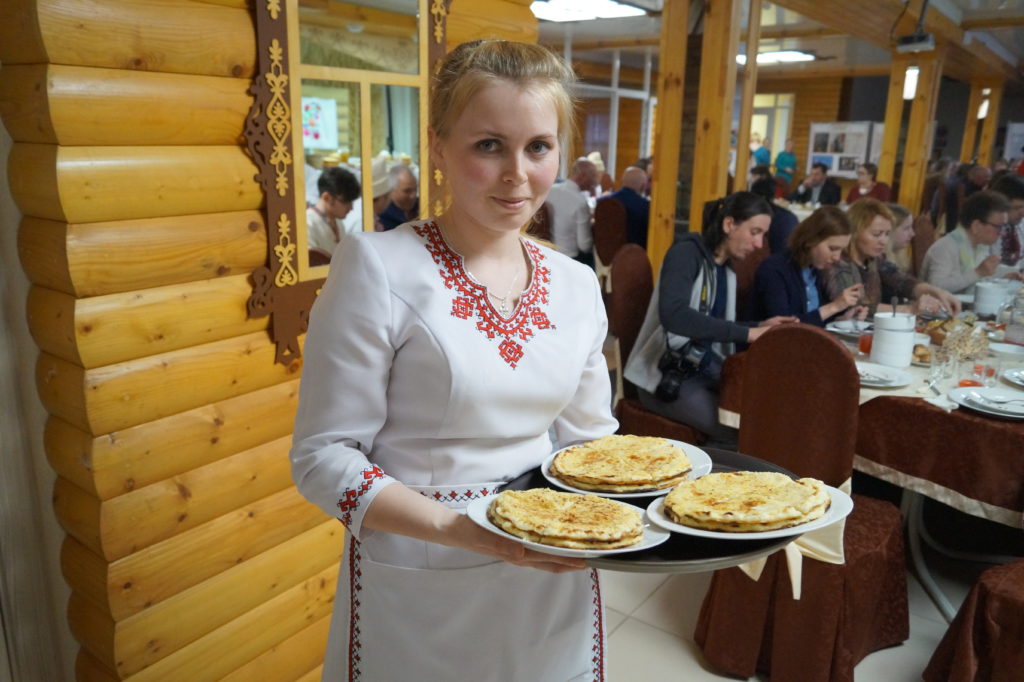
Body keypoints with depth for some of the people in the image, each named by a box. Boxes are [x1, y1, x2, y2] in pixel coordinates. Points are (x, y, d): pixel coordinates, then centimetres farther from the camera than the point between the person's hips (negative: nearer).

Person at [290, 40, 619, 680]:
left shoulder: (577, 284, 0)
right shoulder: (379, 266, -15)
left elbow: (588, 436, 8)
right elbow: (323, 457, -14)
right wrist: (454, 528, -26)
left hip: (553, 583, 5)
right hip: (421, 594, -4)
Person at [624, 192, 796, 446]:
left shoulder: (727, 271, 11)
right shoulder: (687, 252, -13)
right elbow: (674, 316, -29)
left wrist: (760, 327, -1)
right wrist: (747, 334, -29)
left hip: (706, 370, 8)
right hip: (667, 373, -8)